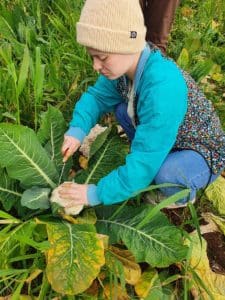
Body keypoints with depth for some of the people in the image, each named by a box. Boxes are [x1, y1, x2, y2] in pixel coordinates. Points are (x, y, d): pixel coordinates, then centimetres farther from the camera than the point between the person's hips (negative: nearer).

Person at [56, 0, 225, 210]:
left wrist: (96, 194, -27)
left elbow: (143, 164, -36)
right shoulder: (128, 64, -16)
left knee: (165, 173, -36)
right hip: (165, 140, 7)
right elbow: (97, 96, -2)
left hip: (203, 155, -7)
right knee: (121, 109, -2)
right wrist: (77, 130, -19)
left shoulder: (162, 88, -39)